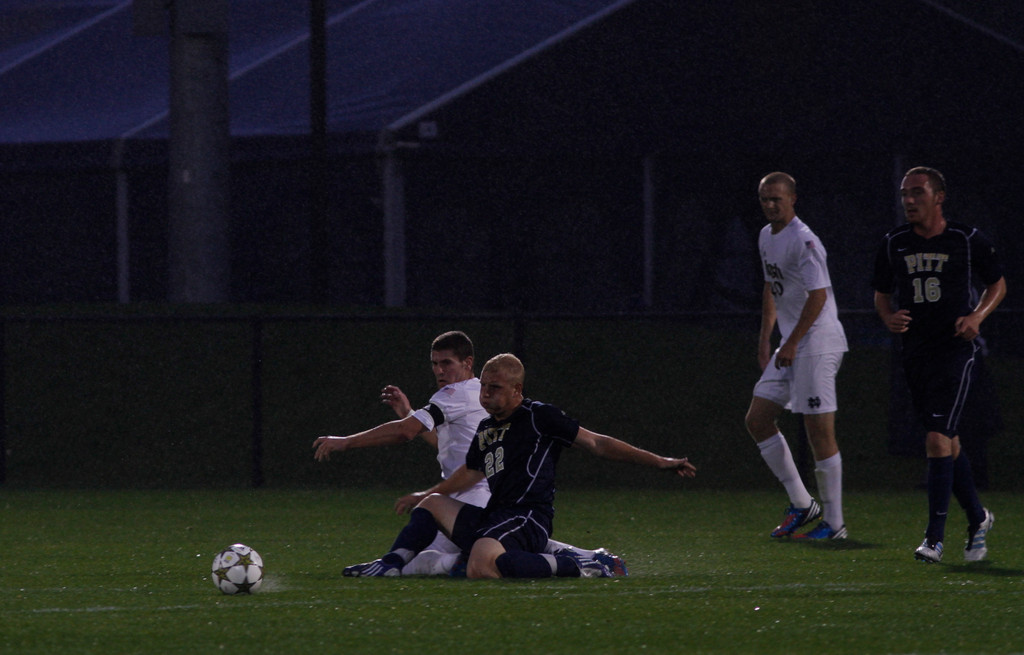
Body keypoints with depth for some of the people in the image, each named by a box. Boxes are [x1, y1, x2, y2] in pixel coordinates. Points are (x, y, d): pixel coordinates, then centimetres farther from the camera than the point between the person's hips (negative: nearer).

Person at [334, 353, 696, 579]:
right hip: (493, 520, 9)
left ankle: (573, 566, -26)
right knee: (432, 504, 25)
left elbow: (595, 442, -3)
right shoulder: (486, 429, 19)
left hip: (527, 518, -9)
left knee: (480, 568, -38)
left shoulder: (539, 417, -4)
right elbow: (471, 472, 36)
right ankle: (391, 565, 12)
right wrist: (428, 494, 47)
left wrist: (657, 461, -5)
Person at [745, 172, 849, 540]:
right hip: (791, 345, 10)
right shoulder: (766, 237, 15)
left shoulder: (804, 241, -15)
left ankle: (834, 523, -4)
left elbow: (818, 295, -19)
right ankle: (801, 504, 14)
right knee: (757, 420, 7)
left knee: (819, 430, -9)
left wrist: (792, 344, -19)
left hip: (819, 342, -10)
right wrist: (765, 337, 20)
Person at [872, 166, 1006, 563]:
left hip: (955, 349, -5)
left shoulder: (968, 241, -4)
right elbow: (881, 293, 16)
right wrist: (889, 318, -6)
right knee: (948, 443, 12)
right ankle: (977, 519, 31)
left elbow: (997, 284, 9)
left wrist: (978, 315, -9)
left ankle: (935, 537, -14)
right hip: (915, 350, 5)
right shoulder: (893, 244, 5)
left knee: (938, 440, -15)